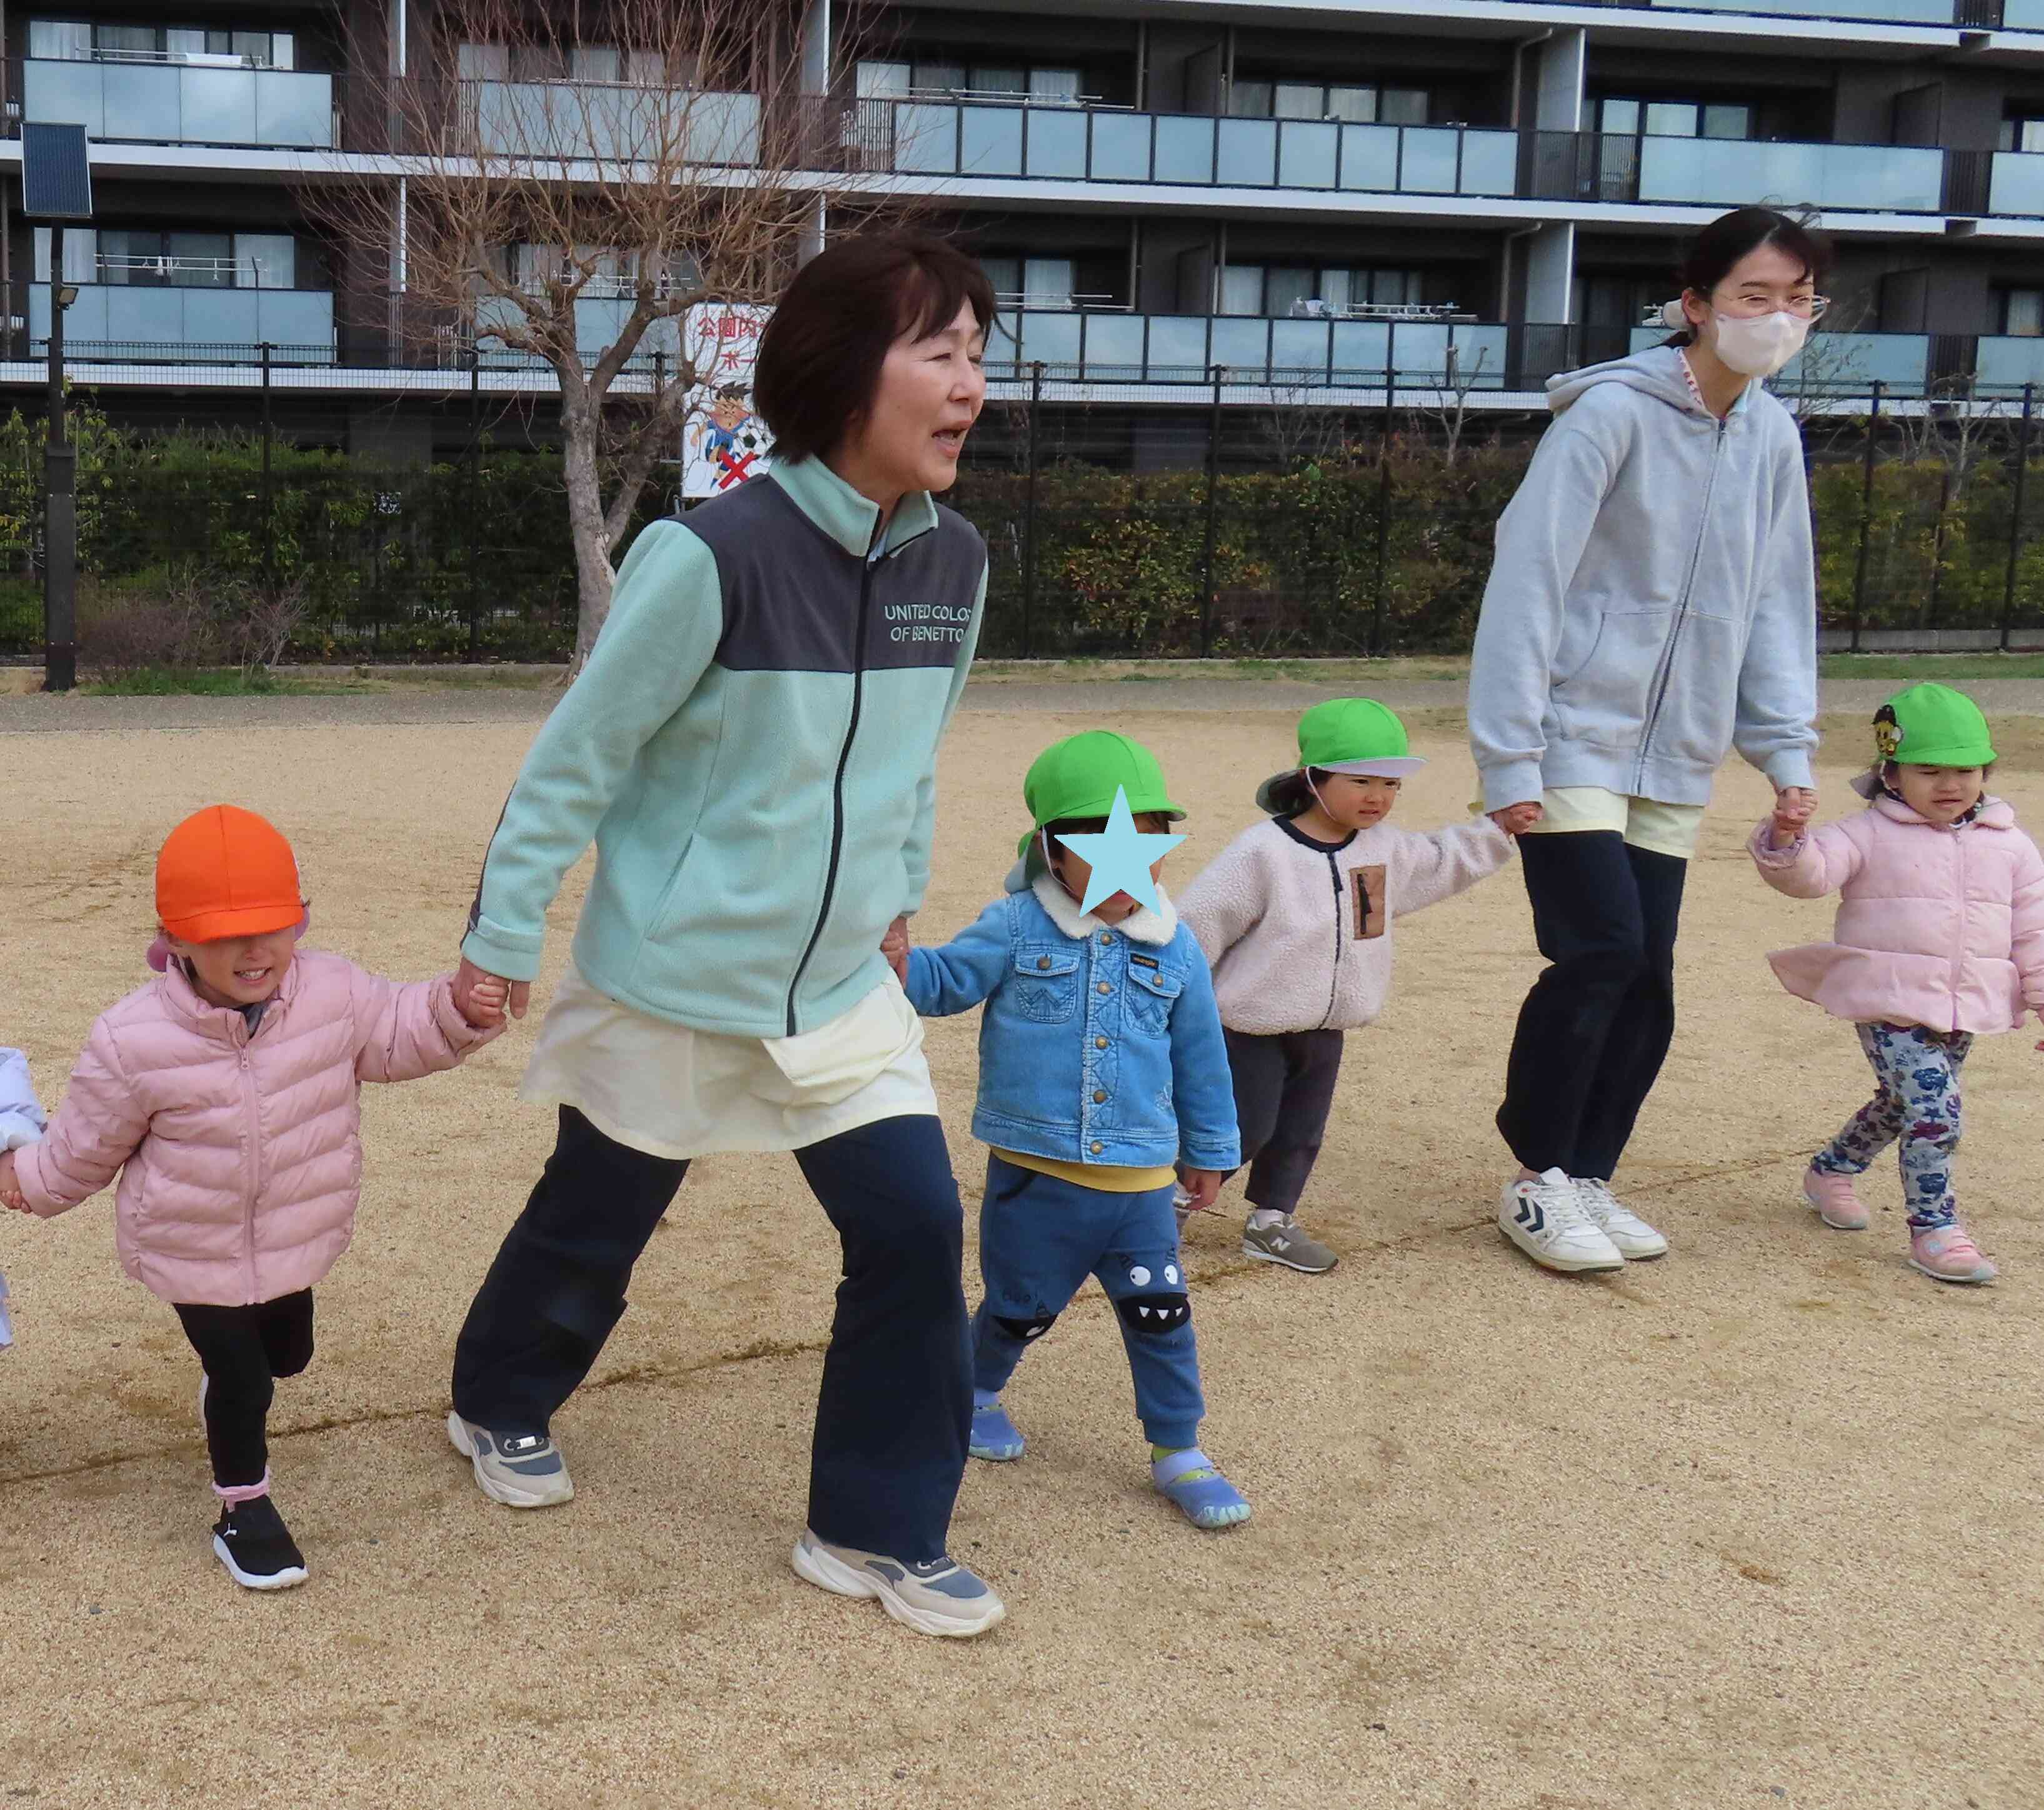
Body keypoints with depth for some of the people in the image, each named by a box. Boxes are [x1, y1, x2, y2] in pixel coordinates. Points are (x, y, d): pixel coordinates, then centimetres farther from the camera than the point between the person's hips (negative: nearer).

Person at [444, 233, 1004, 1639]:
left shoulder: (954, 561, -5)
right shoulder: (714, 557, -24)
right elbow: (580, 756, -15)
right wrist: (502, 940, -9)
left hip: (841, 986, 5)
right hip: (674, 982, -4)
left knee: (917, 1228, -4)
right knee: (595, 1223, 16)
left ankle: (877, 1533, 14)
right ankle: (501, 1408, 47)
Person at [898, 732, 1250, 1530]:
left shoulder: (1174, 949, 1)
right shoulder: (1014, 929, -7)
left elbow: (1200, 1057, 10)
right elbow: (945, 982, -3)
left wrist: (1208, 1151, 17)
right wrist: (896, 961, -26)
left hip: (1139, 1179, 2)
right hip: (1033, 1171, -1)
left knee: (1161, 1313, 3)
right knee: (1020, 1308, 15)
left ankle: (1177, 1451, 19)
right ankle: (977, 1390, 45)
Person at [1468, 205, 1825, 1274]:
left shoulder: (1772, 438, 8)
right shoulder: (1613, 413, -13)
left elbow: (1776, 603, 15)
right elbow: (1527, 579, -15)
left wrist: (1785, 748, 8)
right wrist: (1509, 758, -17)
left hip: (1675, 762, 6)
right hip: (1575, 744, -6)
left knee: (1646, 981, 5)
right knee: (1601, 953, -12)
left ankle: (1586, 1181, 21)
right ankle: (1535, 1181, 5)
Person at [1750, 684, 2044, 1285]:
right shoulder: (1870, 835, -5)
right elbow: (1812, 872, -18)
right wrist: (1786, 841, -39)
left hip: (1964, 1012, 5)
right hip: (1891, 1005, -5)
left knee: (1900, 1106, 20)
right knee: (1934, 1112, -15)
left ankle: (1831, 1171, 44)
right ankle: (1934, 1230, -4)